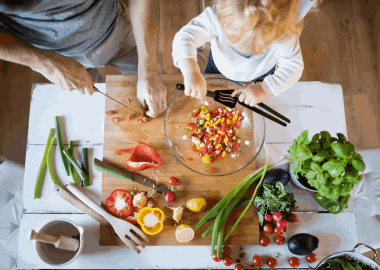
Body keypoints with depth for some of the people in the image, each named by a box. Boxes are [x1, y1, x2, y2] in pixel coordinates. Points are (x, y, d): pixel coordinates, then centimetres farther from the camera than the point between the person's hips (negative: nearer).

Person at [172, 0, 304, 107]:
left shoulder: (284, 35, -42)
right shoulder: (217, 15, -44)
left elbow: (293, 67, -31)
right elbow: (186, 37, -47)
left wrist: (265, 89, -45)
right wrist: (191, 73, -65)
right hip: (219, 70, 1)